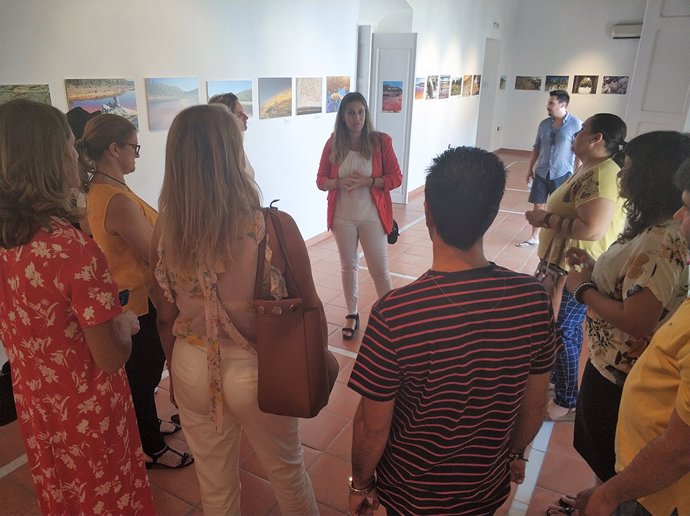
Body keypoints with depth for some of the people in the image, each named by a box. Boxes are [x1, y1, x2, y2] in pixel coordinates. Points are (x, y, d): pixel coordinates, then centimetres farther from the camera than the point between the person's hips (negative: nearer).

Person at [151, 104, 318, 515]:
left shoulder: (165, 231, -13)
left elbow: (166, 319, -1)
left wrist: (177, 372, 16)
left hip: (192, 370, 3)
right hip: (256, 372, -3)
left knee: (214, 481, 26)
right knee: (287, 472, 25)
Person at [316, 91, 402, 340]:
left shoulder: (380, 141, -7)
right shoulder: (333, 144, -2)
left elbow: (396, 178, -6)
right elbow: (320, 180, 3)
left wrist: (367, 181, -21)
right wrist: (340, 182, -18)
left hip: (372, 216, -2)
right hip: (342, 216, 3)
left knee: (379, 270, 2)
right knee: (348, 266, 15)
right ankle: (352, 315, 32)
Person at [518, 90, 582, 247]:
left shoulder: (576, 124, -11)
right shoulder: (544, 124, 4)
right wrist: (530, 169, 13)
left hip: (562, 174, -4)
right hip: (541, 173, 5)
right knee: (538, 205, 9)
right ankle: (534, 237, 21)